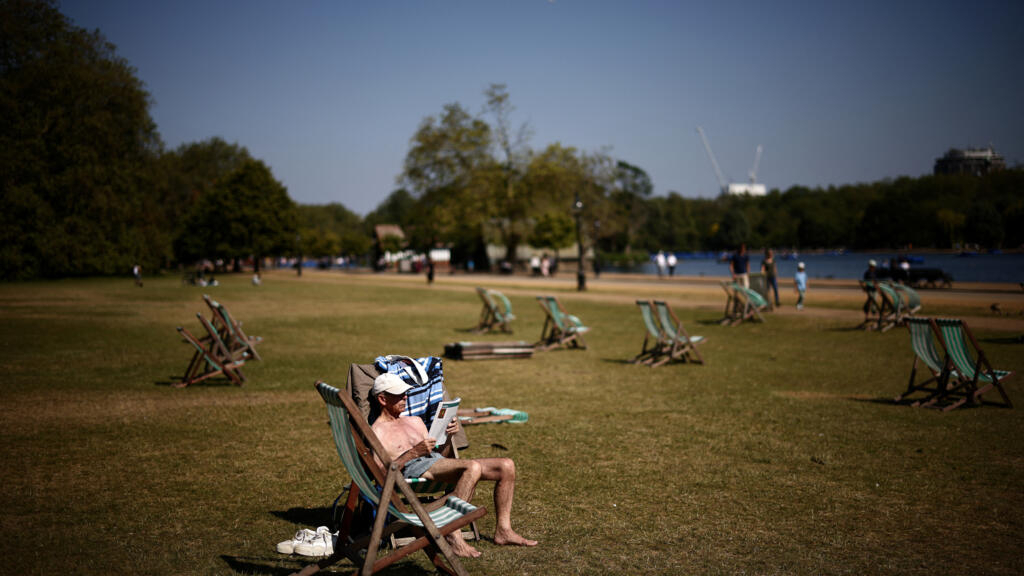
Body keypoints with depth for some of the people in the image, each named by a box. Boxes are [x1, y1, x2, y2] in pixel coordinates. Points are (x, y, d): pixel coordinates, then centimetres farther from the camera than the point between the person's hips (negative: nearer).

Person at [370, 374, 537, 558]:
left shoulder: (414, 421, 29)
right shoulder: (377, 432, 4)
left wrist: (449, 435, 5)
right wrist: (414, 453, -18)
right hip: (414, 468, -8)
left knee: (507, 466, -4)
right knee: (473, 467, -36)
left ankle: (503, 531, -1)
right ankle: (453, 536, -36)